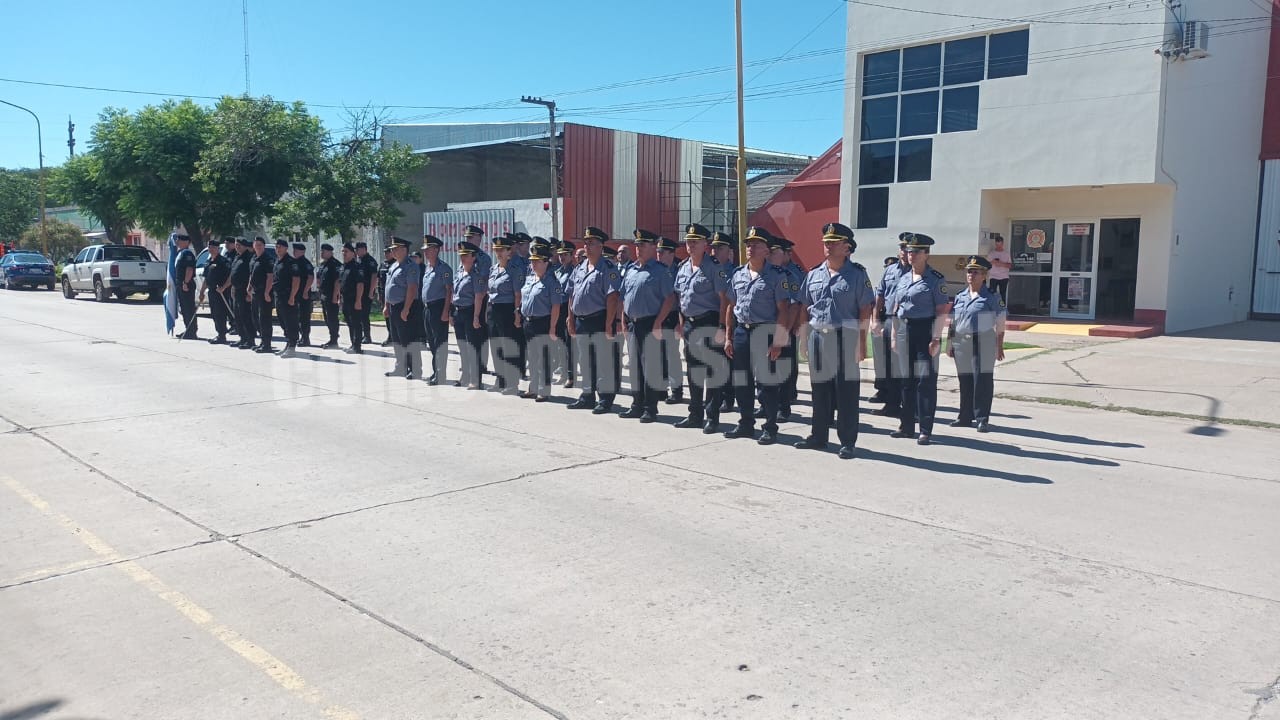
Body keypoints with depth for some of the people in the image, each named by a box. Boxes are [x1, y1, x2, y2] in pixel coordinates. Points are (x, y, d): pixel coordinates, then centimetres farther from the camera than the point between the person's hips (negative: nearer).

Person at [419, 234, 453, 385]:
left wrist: (445, 311, -20)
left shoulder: (444, 268, -10)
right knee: (431, 342, 14)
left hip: (438, 307, -9)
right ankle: (435, 372, 23)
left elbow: (449, 290, -14)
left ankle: (440, 375, -3)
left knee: (440, 342, -5)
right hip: (427, 308, 9)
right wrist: (424, 307, 14)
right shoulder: (426, 267, 15)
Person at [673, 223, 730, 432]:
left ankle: (712, 417, 3)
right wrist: (682, 323, 15)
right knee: (692, 371, 13)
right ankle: (695, 415, 22)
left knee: (712, 371, -3)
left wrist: (721, 327, -18)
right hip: (689, 325, 7)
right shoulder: (683, 268, 13)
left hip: (708, 324, -7)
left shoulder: (714, 268, -8)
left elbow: (724, 298, -12)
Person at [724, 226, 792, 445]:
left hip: (764, 331, -6)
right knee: (741, 381, 12)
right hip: (741, 331, 6)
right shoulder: (738, 274, 11)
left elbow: (783, 310, -10)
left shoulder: (776, 276, -6)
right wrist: (728, 337, 10)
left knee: (766, 382, -1)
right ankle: (746, 424, 25)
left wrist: (777, 341, -15)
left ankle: (770, 428, 9)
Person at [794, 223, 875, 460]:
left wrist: (862, 341, -10)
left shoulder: (857, 274, -2)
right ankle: (818, 436, 23)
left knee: (846, 391, -1)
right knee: (820, 388, 12)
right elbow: (804, 308, 15)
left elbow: (865, 309, -5)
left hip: (846, 336, -5)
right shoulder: (814, 274, 12)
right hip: (817, 336, 5)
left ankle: (847, 441, 6)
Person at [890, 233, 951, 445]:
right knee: (906, 379, 11)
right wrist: (894, 335, 12)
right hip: (905, 332, 6)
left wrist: (936, 338, -16)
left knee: (925, 381, -3)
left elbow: (941, 311, -10)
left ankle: (925, 430, 2)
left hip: (925, 331, -6)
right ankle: (907, 425, 20)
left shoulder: (935, 279, -6)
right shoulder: (903, 277, 13)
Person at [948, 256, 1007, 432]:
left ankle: (982, 419, 1)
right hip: (961, 343, 5)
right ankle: (965, 417, 18)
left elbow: (1000, 324, -1)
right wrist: (949, 344, 11)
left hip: (984, 344, -4)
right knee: (965, 380, 9)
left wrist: (999, 346, -5)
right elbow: (952, 323, 16)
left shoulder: (992, 296, 0)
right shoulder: (960, 296, 12)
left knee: (982, 381, -4)